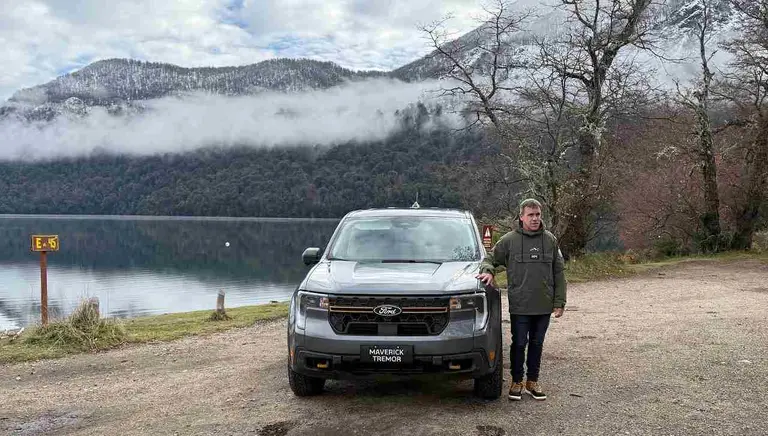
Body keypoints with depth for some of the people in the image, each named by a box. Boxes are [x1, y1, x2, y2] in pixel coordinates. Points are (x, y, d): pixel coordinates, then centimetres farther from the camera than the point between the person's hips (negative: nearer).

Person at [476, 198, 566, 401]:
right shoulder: (509, 240, -3)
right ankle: (516, 381, 21)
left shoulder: (550, 240, 4)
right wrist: (487, 270, -17)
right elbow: (490, 259, 7)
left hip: (544, 306, 2)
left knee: (537, 344, 13)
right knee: (519, 344, 6)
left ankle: (532, 381, 27)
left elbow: (558, 273, 7)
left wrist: (559, 302, 3)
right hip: (519, 306, -2)